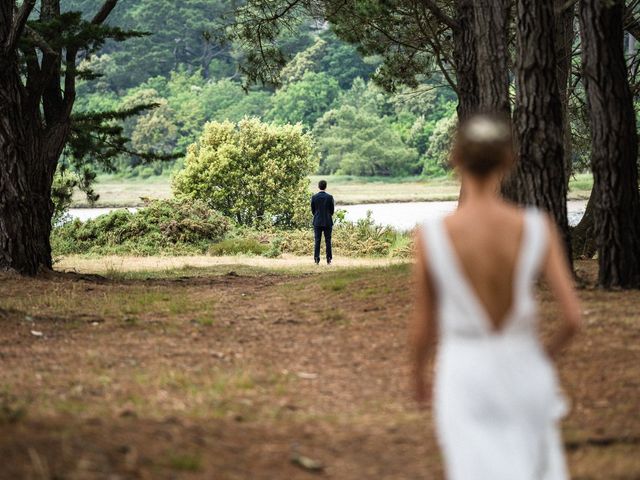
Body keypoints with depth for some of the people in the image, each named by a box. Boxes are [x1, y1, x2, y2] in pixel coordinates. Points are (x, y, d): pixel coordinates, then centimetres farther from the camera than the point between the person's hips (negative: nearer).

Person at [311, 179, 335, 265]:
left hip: (317, 222, 1)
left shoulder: (314, 197, -4)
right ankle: (329, 260, 2)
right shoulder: (329, 197, -7)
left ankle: (316, 259, -4)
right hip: (328, 222, -1)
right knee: (328, 241, 3)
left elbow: (312, 210, 3)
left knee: (317, 241, 3)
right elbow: (332, 210, 0)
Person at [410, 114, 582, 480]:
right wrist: (546, 356, 9)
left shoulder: (431, 237, -15)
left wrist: (419, 377, 15)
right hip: (524, 377, 2)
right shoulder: (538, 228, -13)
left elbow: (423, 326, -5)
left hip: (464, 379, -1)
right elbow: (573, 317, -13)